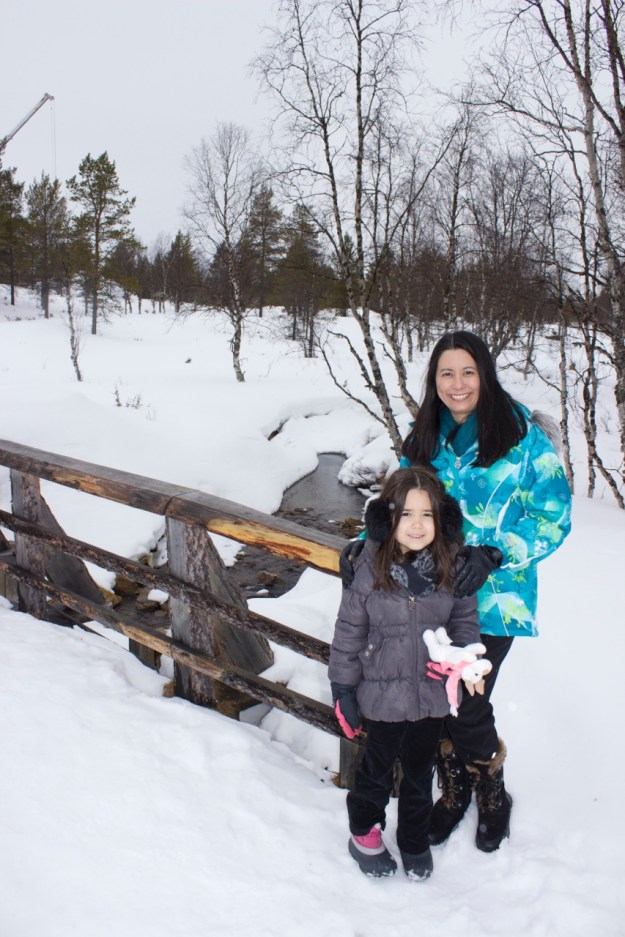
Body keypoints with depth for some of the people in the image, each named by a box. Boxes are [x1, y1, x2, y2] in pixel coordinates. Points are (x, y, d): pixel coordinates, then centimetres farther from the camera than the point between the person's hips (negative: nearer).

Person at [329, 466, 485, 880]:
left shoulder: (452, 567, -11)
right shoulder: (370, 568, -17)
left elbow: (465, 618, 3)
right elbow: (350, 629, -8)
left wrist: (465, 658, -14)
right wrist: (343, 687, -4)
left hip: (433, 692, 2)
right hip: (383, 692, -2)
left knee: (420, 772, 22)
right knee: (378, 768, 18)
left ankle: (415, 841, 47)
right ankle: (365, 832, 46)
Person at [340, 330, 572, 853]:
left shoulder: (523, 434, -8)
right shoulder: (423, 439, 7)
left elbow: (553, 515, -8)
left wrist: (492, 554, -20)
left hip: (493, 596, -4)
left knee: (467, 703, -1)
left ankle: (492, 792, 30)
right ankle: (454, 789, 38)